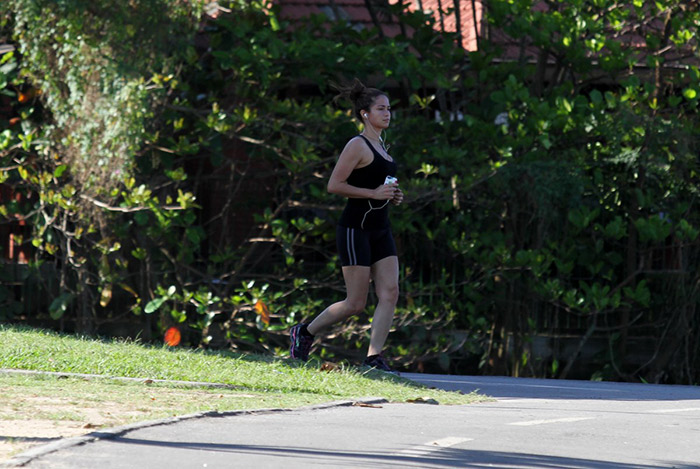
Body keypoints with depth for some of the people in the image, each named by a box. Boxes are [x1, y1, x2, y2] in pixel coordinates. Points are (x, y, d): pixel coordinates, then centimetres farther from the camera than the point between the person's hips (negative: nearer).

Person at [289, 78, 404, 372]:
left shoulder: (380, 145, 16)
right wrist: (374, 193, -21)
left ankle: (374, 357, -6)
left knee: (390, 293, -6)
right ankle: (304, 334, 15)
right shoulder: (357, 146, -11)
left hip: (380, 231, 8)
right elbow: (334, 185, -18)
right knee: (356, 304, -4)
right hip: (355, 229, -8)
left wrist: (392, 196, 10)